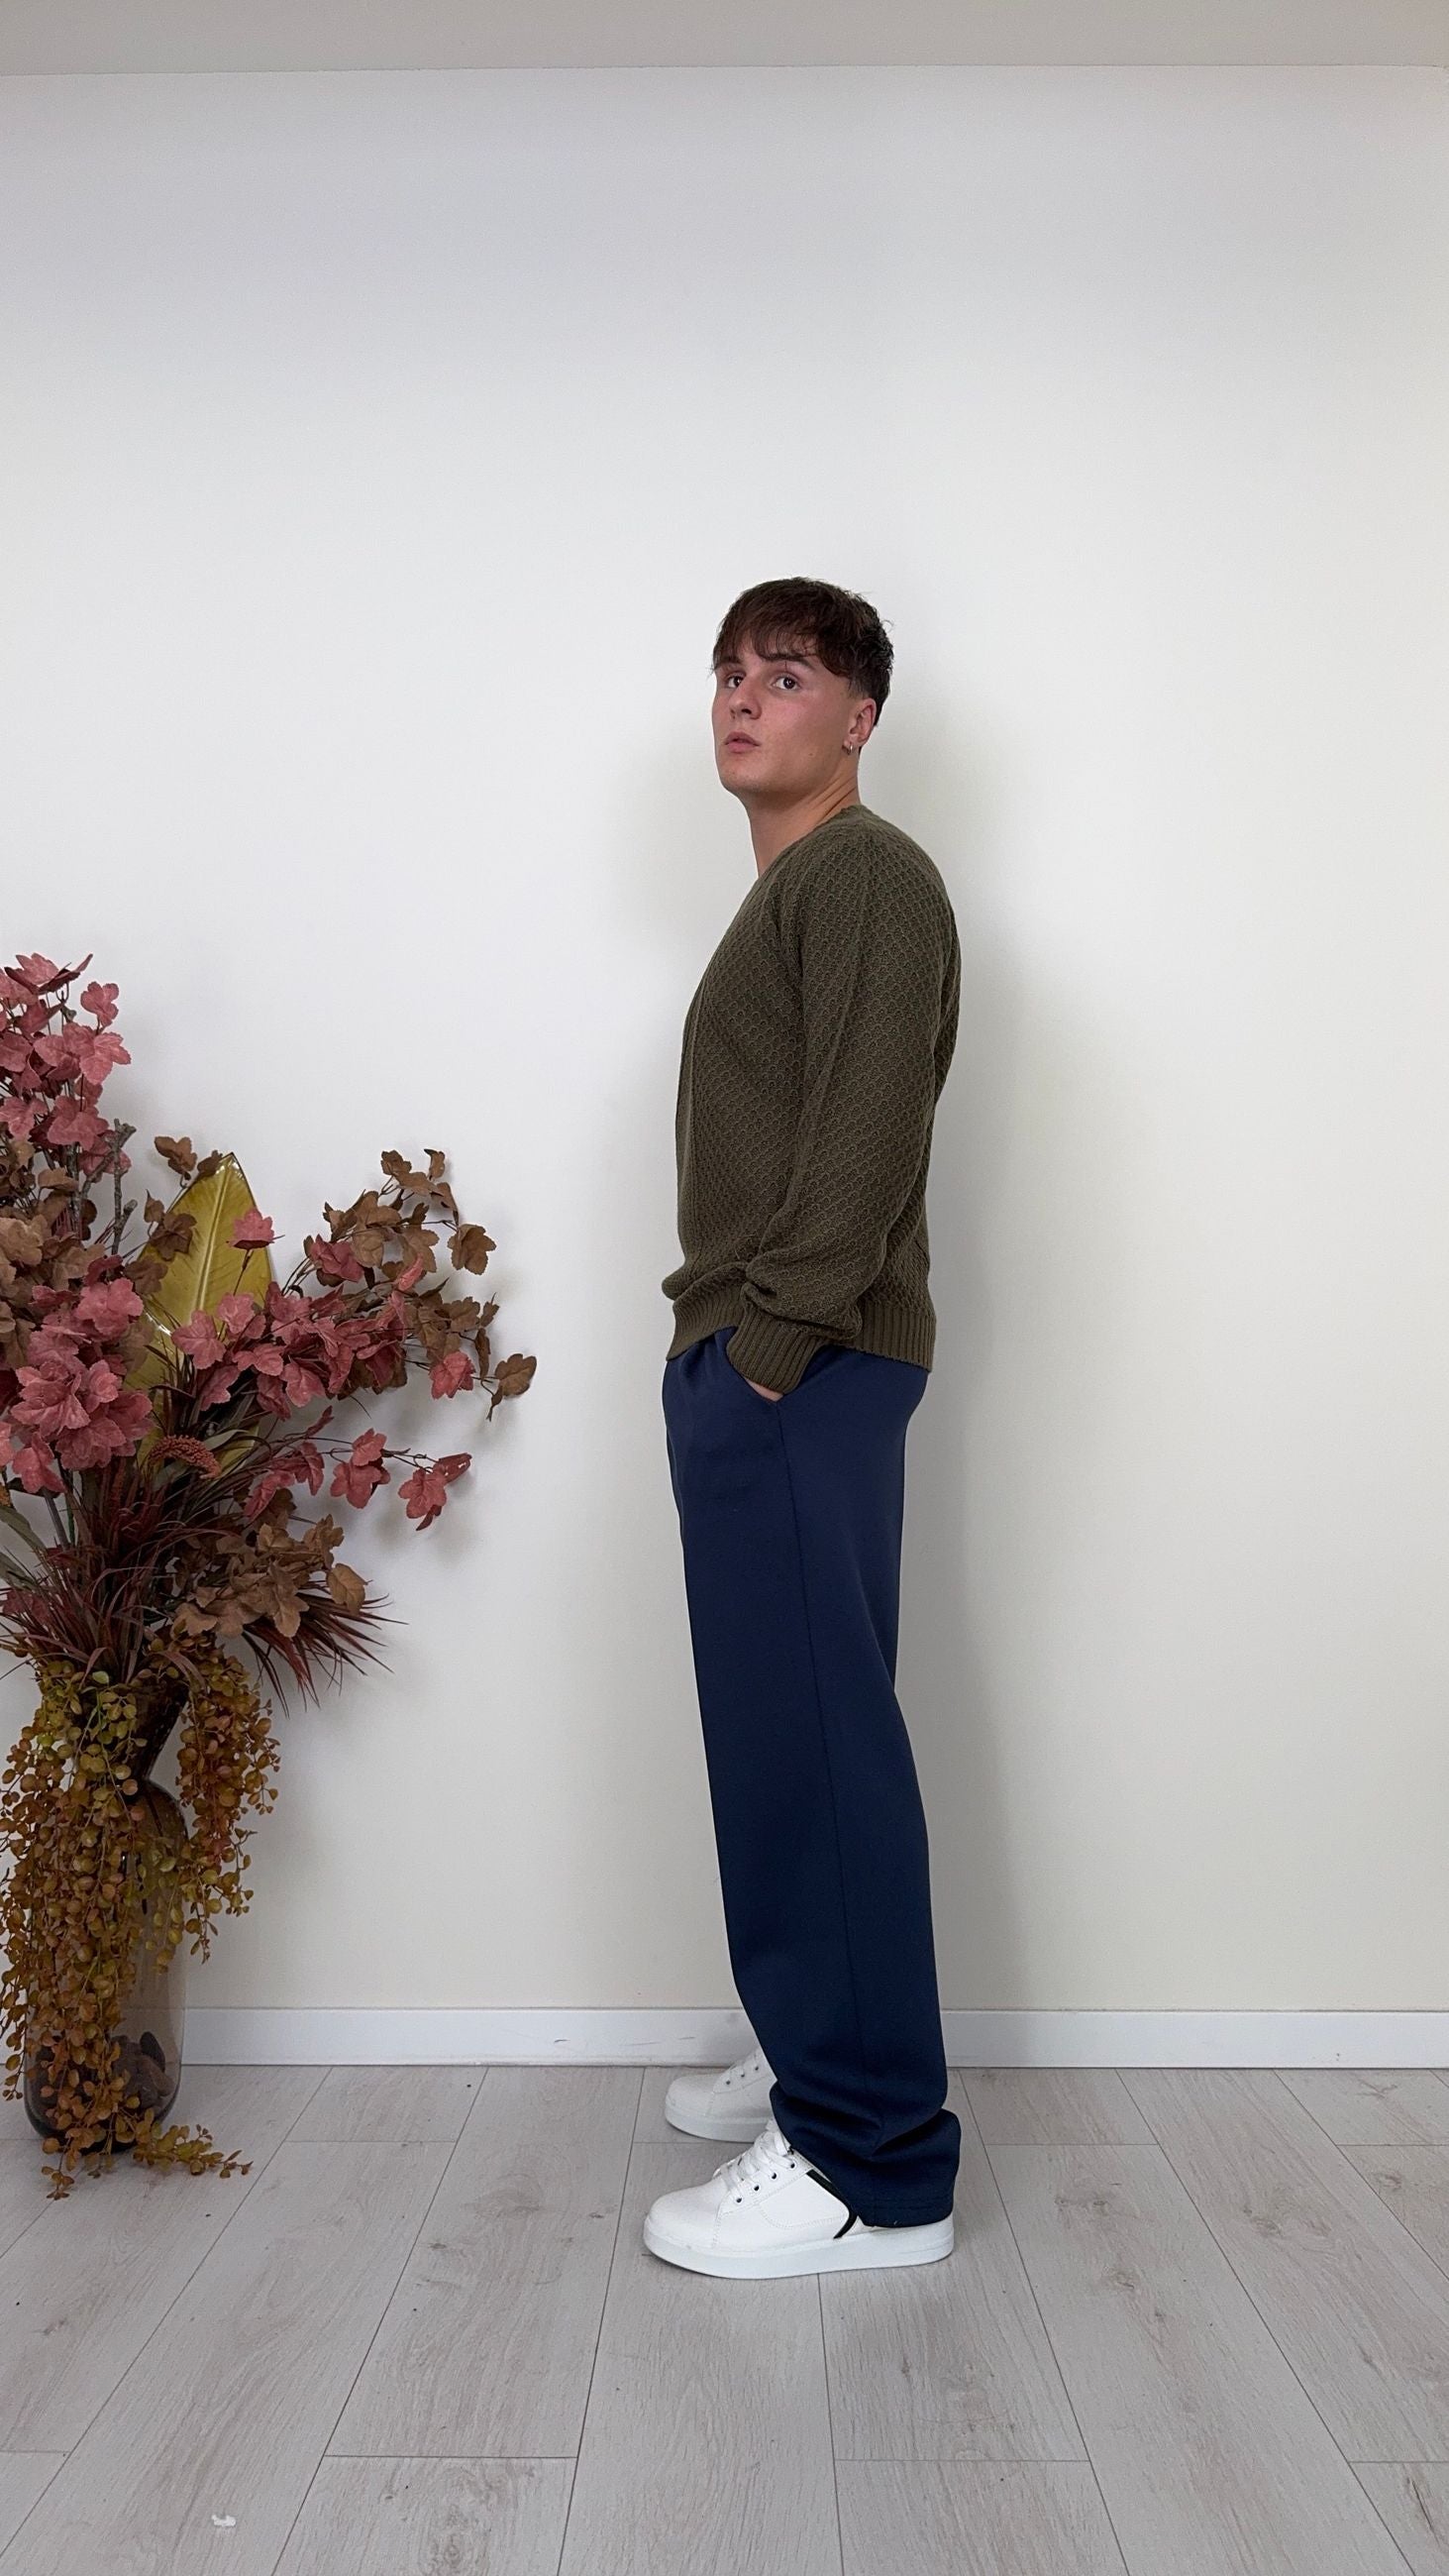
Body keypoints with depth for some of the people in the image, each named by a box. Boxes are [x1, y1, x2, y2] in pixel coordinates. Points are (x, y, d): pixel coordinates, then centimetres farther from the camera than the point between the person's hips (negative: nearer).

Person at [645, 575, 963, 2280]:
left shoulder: (866, 873, -6)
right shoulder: (783, 894, 24)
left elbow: (867, 1134, -17)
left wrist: (771, 1340, -19)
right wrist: (720, 1338, 14)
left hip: (802, 1373, -10)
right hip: (747, 1369, 10)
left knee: (814, 1743, -7)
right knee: (779, 1738, 15)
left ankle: (871, 2170, 2)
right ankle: (819, 2063, 28)